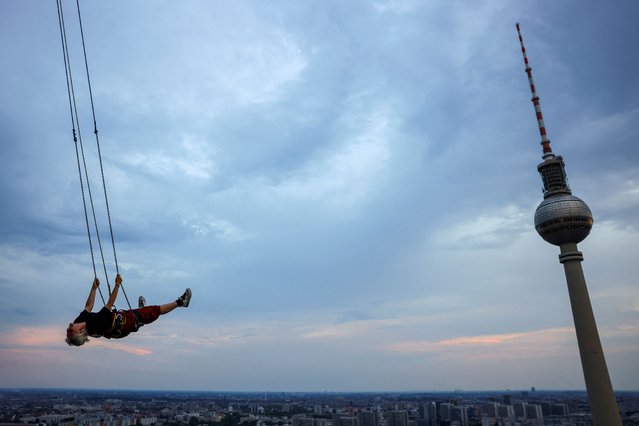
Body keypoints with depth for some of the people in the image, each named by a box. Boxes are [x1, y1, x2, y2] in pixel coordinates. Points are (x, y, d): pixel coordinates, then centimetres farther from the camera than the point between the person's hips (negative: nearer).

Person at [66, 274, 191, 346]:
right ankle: (180, 302, 17)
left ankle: (140, 308, 67)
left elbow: (88, 306, 1)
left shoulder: (79, 320, -17)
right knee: (155, 310, 2)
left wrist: (94, 287, 6)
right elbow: (110, 304, -33)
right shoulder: (96, 323, -39)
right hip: (127, 322, -8)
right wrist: (117, 285, -29)